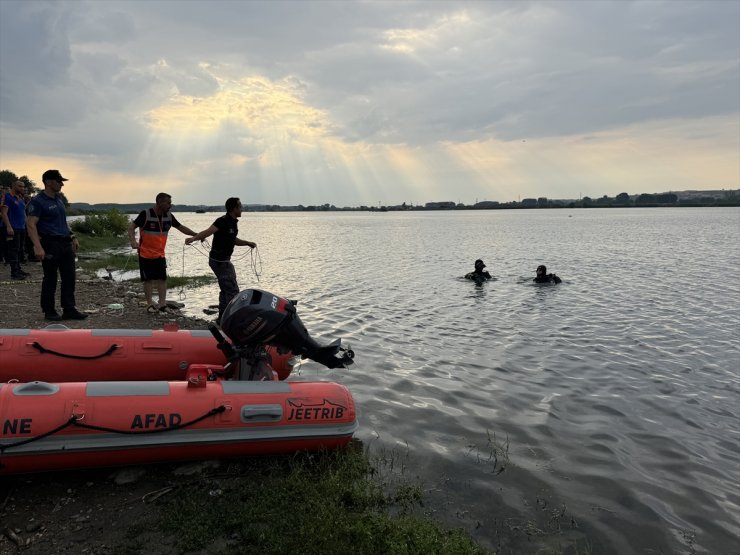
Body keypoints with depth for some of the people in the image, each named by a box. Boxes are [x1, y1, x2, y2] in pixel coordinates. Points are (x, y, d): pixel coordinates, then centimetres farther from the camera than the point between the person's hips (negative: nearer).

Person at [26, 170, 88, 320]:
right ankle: (49, 311, 13)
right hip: (50, 244, -7)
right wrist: (38, 247, -26)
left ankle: (69, 310, 11)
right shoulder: (38, 201, -9)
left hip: (66, 243, 7)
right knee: (50, 279, 2)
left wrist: (72, 237, 18)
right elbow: (31, 224, -17)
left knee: (69, 277, 6)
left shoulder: (59, 199, 15)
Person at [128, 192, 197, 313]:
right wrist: (133, 241, -29)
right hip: (145, 254, -5)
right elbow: (131, 227, -13)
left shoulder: (169, 216, 1)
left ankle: (162, 304, 4)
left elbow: (181, 227, 11)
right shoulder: (146, 214, -15)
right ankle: (150, 304, 10)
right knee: (148, 279, 0)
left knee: (162, 278, 0)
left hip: (160, 254, 5)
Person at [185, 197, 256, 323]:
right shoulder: (222, 221, -18)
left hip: (224, 260, 10)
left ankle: (222, 317, 26)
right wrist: (193, 238, -49)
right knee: (232, 290, -9)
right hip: (219, 261, -10)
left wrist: (247, 243, 14)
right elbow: (208, 231, -33)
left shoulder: (233, 222, 11)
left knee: (226, 289, 17)